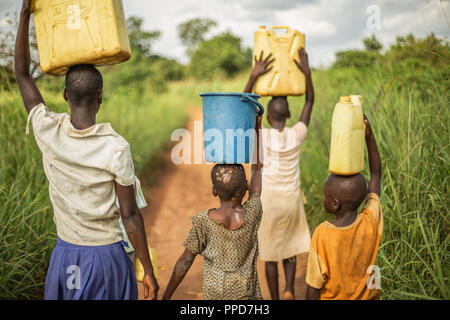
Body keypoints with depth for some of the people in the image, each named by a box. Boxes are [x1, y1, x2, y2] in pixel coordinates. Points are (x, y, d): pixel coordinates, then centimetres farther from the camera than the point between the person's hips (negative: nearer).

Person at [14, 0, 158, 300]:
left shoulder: (48, 132, -11)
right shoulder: (116, 148, -18)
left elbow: (23, 73, 3)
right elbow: (130, 215, -14)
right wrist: (149, 271, -4)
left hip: (65, 254, 3)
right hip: (107, 256, -3)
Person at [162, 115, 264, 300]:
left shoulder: (203, 221, -10)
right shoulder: (252, 213, -6)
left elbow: (185, 261, -5)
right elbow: (257, 169, 6)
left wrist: (166, 296, 6)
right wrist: (257, 128, 13)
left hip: (214, 294, -1)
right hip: (247, 294, 1)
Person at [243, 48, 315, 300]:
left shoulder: (261, 137, -15)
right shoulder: (298, 134, -9)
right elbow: (310, 102, 3)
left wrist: (254, 76, -14)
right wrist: (307, 73, -5)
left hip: (268, 201, -2)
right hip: (292, 200, 2)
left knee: (270, 253, 11)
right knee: (290, 246, 23)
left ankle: (276, 300, 21)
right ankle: (289, 289, 7)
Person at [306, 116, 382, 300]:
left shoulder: (322, 235, -28)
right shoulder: (371, 222, -20)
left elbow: (314, 286, -18)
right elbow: (376, 174, -6)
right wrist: (369, 136, -8)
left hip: (332, 297, -3)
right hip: (367, 295, 3)